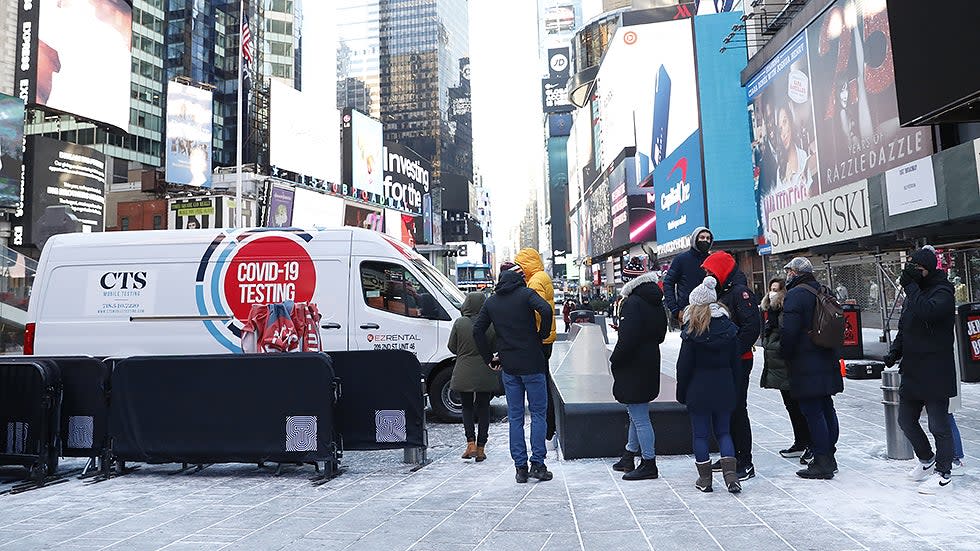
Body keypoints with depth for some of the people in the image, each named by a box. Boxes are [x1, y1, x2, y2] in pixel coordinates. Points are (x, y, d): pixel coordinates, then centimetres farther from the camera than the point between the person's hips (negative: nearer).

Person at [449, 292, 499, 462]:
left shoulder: (459, 323, -8)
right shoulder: (491, 324, -7)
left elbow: (452, 347, 1)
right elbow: (496, 349, 0)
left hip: (464, 374, 0)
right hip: (485, 374, 0)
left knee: (467, 407, 15)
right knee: (483, 408, 12)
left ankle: (471, 443, 2)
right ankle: (481, 448, 14)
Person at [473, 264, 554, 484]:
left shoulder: (491, 302, 10)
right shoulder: (525, 294, -4)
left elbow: (477, 330, 7)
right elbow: (546, 310, -21)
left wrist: (489, 359, 11)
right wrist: (543, 334, -6)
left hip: (509, 367, 4)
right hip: (532, 364, -4)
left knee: (515, 417, 9)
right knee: (538, 413, 5)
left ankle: (520, 467, 10)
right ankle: (537, 464, 3)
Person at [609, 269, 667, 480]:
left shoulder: (633, 303, -19)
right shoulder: (657, 305, 9)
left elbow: (628, 338, -24)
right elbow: (660, 336, 16)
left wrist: (615, 360, -11)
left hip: (633, 368, -10)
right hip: (650, 365, 10)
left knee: (639, 418, -1)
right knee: (637, 415, 20)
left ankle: (649, 464, 6)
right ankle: (629, 458, 33)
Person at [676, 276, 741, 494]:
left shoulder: (692, 330, -11)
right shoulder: (729, 327, 1)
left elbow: (684, 364, -9)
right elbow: (735, 361, 6)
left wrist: (681, 392, 1)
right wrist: (734, 389, 14)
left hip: (699, 388, -4)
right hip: (724, 387, 4)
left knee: (700, 434, 7)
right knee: (723, 431, 14)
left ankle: (705, 479, 13)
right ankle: (730, 474, 2)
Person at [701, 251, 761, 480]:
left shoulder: (740, 292, -13)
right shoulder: (721, 293, 17)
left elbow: (752, 326, -21)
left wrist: (733, 351, -22)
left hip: (738, 362, -9)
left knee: (737, 410, -6)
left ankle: (745, 463, 2)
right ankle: (731, 456, 26)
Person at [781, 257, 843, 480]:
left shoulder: (795, 295, -13)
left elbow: (789, 331, -19)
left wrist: (785, 356, -6)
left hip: (806, 367, -9)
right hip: (827, 363, 9)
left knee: (813, 413, -5)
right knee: (827, 409, 15)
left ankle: (821, 463, -2)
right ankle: (829, 457, 24)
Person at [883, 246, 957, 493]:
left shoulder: (942, 292, -12)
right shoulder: (913, 293, 14)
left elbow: (926, 311, -34)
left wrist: (910, 285, -24)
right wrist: (895, 351, 5)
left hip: (935, 374, -9)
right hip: (911, 371, 9)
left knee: (939, 426, 3)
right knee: (906, 420, 17)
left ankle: (943, 472, 17)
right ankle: (926, 459, 38)